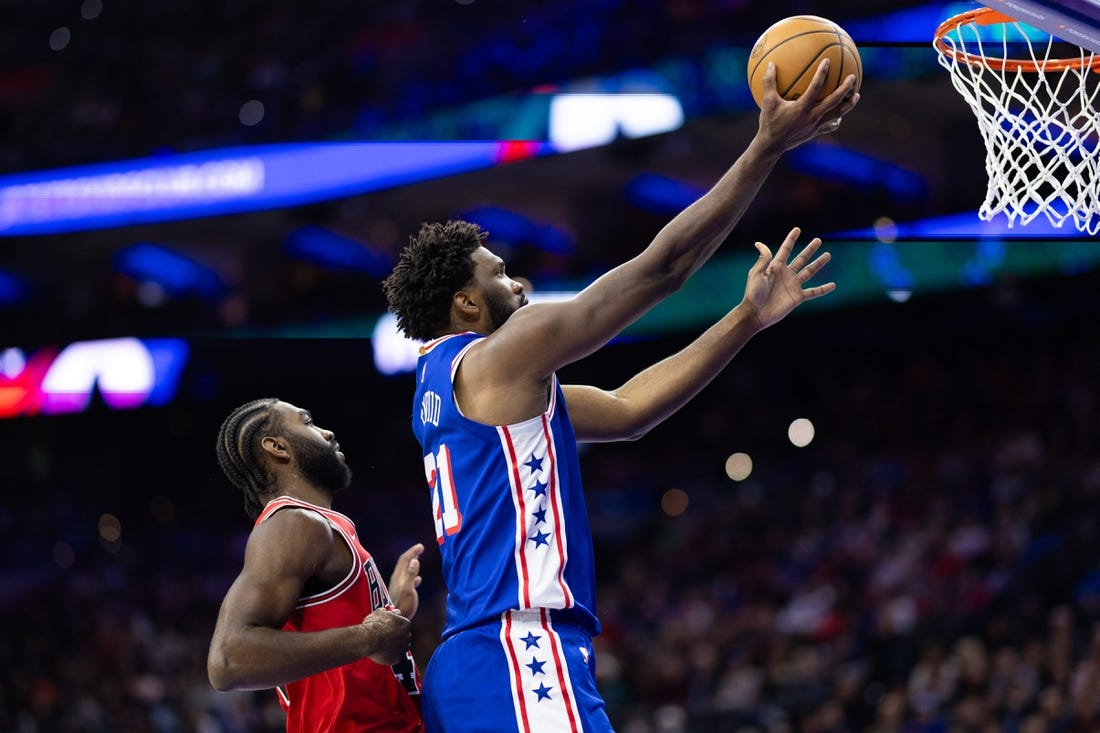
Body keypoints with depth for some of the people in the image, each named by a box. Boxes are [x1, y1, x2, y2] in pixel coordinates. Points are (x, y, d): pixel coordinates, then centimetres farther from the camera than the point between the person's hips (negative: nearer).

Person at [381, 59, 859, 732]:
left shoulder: (445, 386, 24)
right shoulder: (501, 356, -3)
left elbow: (627, 410, 27)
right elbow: (664, 265, -4)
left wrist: (750, 317, 26)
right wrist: (768, 147, 2)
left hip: (467, 666, 10)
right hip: (522, 655, -10)